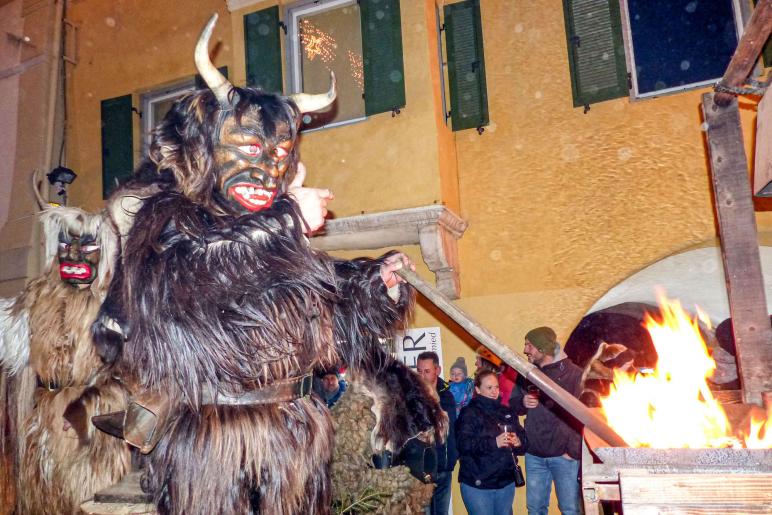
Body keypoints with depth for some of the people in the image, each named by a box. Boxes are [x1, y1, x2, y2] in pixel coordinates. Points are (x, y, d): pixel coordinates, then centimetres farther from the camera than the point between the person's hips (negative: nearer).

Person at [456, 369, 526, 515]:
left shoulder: (507, 412, 13)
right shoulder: (469, 413, -7)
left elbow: (523, 437, 10)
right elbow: (463, 444, -19)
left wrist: (518, 442, -13)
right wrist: (494, 442, -28)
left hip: (506, 482, 5)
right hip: (477, 484, -5)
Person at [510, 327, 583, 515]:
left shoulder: (573, 373, -9)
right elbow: (513, 404, 15)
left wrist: (574, 450, -15)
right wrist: (522, 402, -8)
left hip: (563, 455, -4)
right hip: (534, 455, 5)